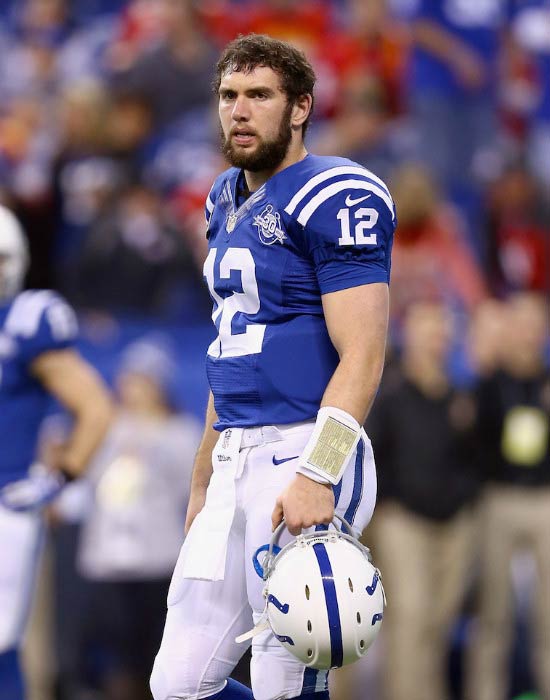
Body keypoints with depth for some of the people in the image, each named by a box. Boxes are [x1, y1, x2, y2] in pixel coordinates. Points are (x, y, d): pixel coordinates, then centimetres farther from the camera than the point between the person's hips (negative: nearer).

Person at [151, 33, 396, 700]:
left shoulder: (333, 197, -9)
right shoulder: (227, 200, 17)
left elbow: (360, 357, -16)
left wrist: (315, 476, -26)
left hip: (301, 453, -8)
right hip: (234, 463, 8)